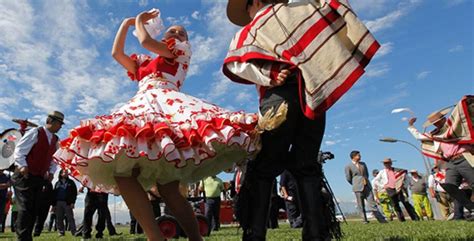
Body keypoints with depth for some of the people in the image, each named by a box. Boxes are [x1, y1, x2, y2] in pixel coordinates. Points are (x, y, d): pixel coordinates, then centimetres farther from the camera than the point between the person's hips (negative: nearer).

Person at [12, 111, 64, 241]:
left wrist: (51, 172, 4)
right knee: (25, 208, -10)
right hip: (25, 176, -7)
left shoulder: (55, 140, 12)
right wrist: (23, 165, -25)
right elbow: (19, 150, -13)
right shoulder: (35, 132, -8)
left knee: (34, 209, 9)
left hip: (39, 178, 7)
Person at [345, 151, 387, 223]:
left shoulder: (363, 164, 14)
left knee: (372, 204, 2)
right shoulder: (348, 167, -4)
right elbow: (348, 179, 0)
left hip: (367, 187, 4)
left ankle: (381, 219, 2)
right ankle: (365, 220, 11)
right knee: (361, 206, 2)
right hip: (358, 188, -4)